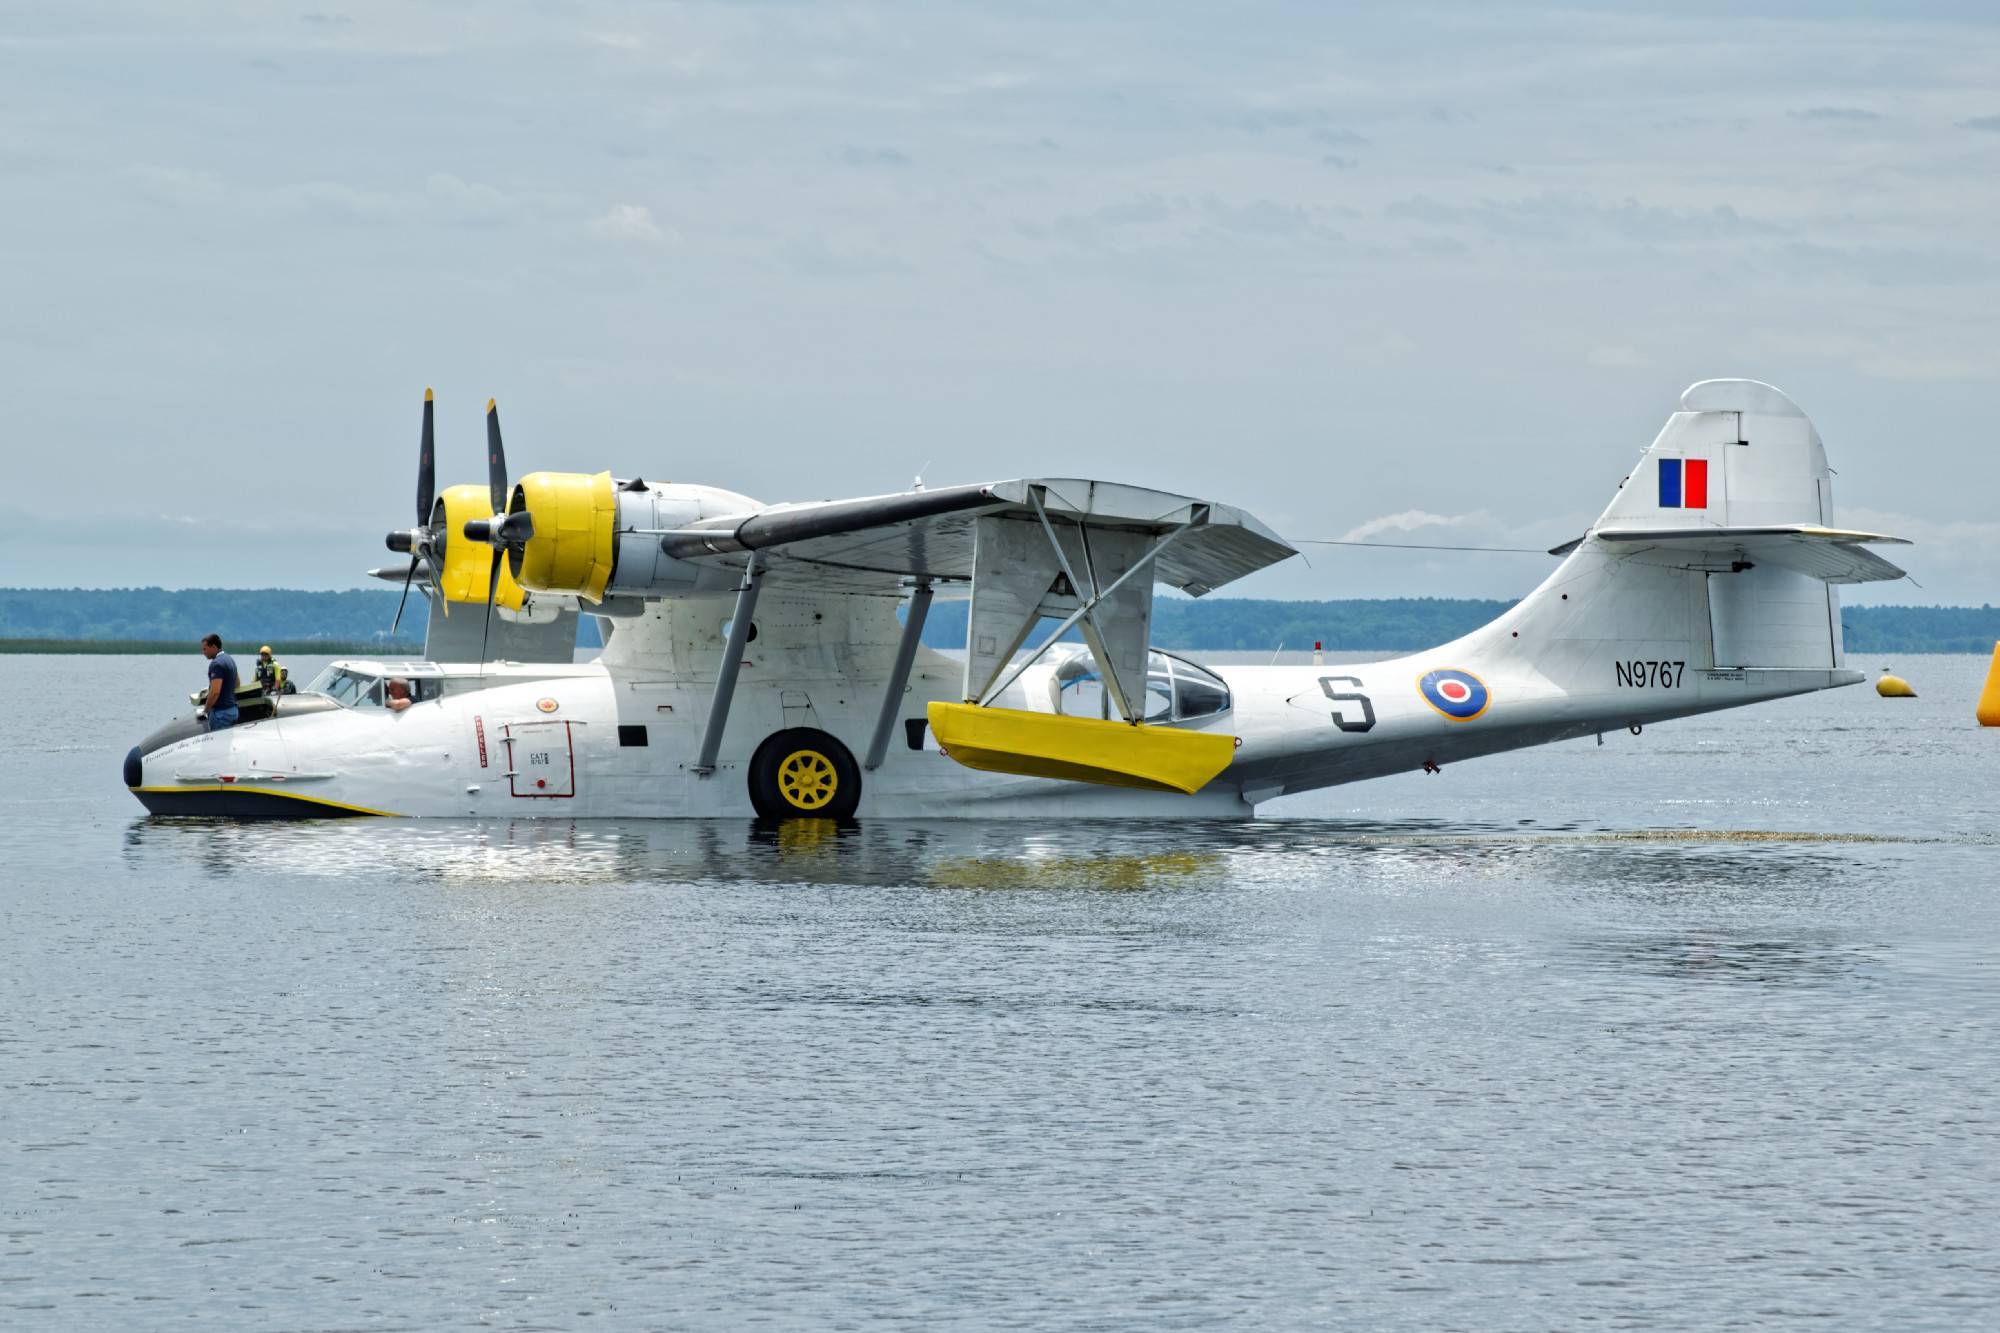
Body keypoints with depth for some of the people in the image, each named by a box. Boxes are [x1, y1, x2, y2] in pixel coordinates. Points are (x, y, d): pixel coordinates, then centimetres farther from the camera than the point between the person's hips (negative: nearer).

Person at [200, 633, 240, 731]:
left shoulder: (216, 664, -17)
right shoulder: (230, 660, 14)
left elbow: (215, 692, -24)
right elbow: (237, 684, 28)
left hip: (220, 712, -10)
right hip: (233, 709, 10)